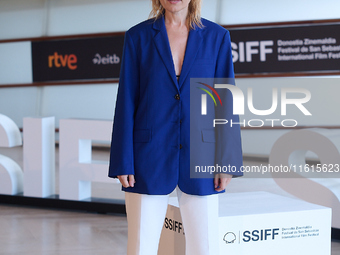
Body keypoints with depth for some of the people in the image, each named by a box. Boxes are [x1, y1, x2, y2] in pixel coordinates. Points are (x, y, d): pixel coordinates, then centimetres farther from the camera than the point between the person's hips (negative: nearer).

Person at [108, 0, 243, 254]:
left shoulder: (217, 36, 4)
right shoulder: (138, 36, 2)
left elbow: (226, 101, 3)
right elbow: (126, 101, 1)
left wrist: (228, 161, -3)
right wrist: (123, 162, -5)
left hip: (198, 156, 1)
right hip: (150, 157, -1)